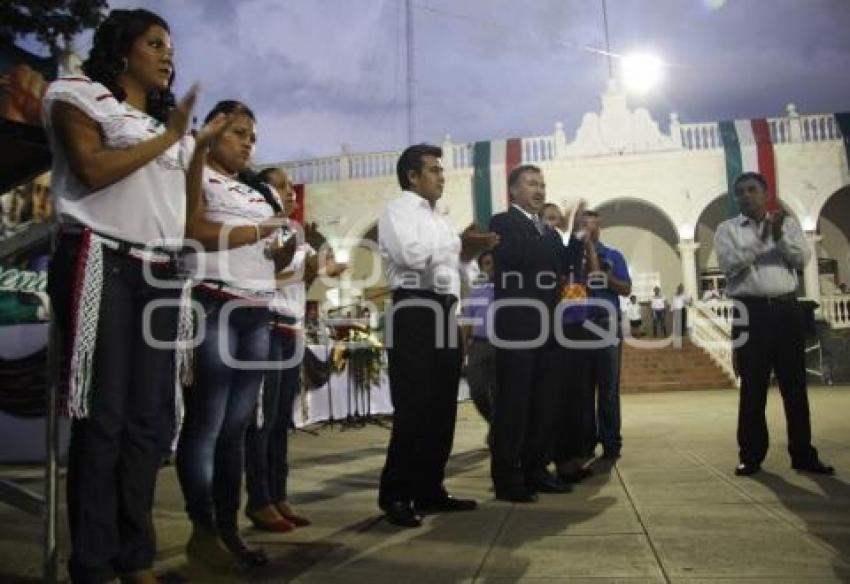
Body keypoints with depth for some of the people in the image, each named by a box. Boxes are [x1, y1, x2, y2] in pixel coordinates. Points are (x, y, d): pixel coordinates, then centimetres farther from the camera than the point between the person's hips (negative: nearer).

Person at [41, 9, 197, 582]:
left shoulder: (171, 119, 25)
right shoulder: (81, 95, 8)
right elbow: (93, 170, -10)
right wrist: (167, 138, -4)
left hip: (161, 273, 6)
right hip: (102, 264, -6)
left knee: (146, 417, 4)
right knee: (103, 417, -6)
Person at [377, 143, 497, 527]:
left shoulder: (437, 219, 25)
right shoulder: (398, 211, -1)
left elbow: (455, 268, 24)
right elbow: (411, 254, -19)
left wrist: (472, 251, 5)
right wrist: (460, 243, -8)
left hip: (444, 313, 9)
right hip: (415, 314, -9)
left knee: (441, 409, 10)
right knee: (413, 410, -7)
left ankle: (429, 490, 20)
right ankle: (396, 495, 5)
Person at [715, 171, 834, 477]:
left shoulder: (788, 223, 13)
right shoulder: (727, 229, 6)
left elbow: (803, 258, 0)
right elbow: (729, 264, -10)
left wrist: (780, 235, -14)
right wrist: (761, 239, -16)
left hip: (787, 309, 2)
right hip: (751, 312, -2)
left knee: (795, 384, 7)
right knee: (753, 387, 1)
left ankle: (803, 454, 16)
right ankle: (751, 455, 8)